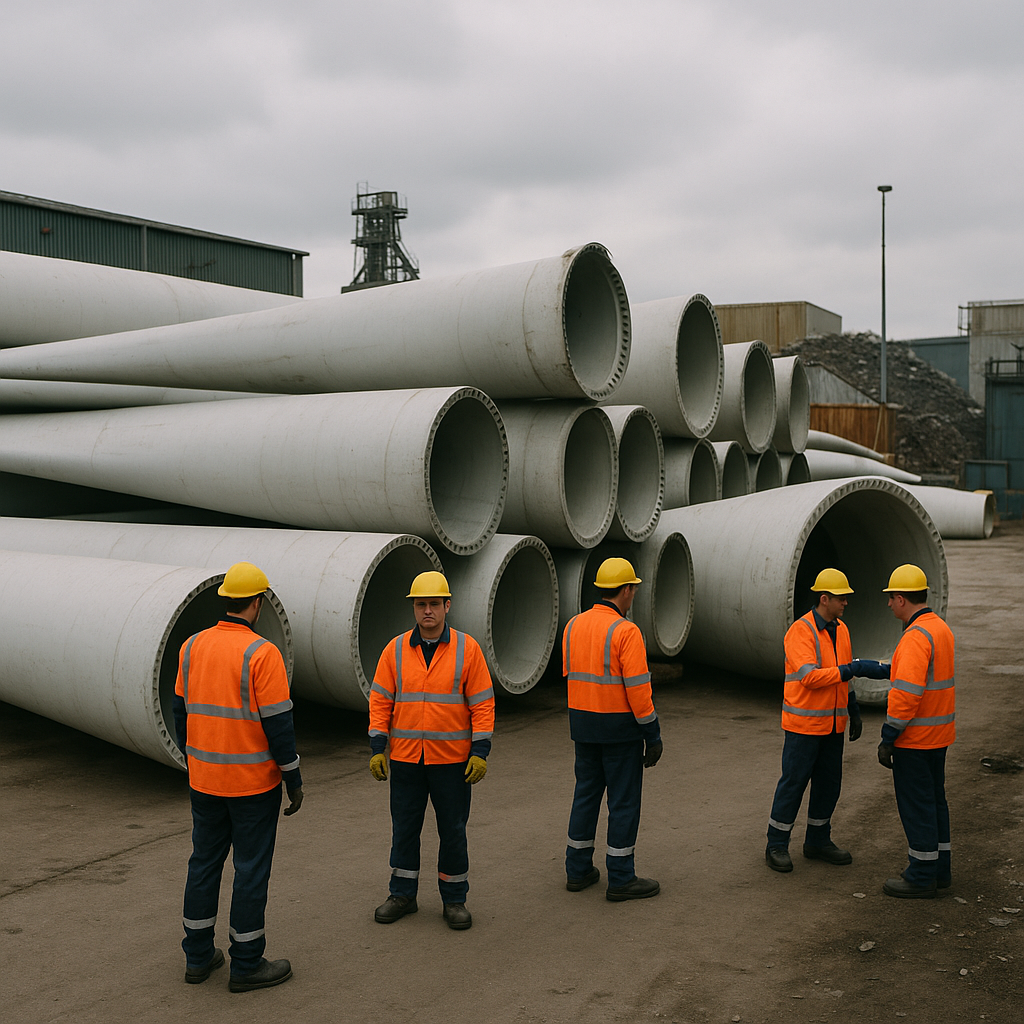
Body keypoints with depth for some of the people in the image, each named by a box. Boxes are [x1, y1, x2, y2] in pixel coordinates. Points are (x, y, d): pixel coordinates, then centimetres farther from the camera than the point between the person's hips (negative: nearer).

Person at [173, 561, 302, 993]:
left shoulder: (192, 647, 1)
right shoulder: (262, 653, -18)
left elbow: (182, 712, 8)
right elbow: (278, 724, -17)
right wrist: (294, 780, -7)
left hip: (204, 780, 6)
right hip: (254, 782, -6)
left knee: (204, 864, 16)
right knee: (251, 871, 5)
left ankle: (198, 957, 26)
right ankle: (246, 965, 14)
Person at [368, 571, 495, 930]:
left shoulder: (467, 648, -4)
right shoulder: (396, 650, 2)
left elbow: (483, 703, -4)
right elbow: (380, 701, 4)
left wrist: (480, 752, -9)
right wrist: (377, 748, -3)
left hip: (452, 761, -2)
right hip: (405, 758, 2)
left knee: (452, 831, 7)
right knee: (404, 828, 11)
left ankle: (454, 899, 22)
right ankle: (402, 895, 27)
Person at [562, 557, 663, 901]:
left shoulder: (573, 626, 4)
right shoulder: (627, 632, -17)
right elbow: (638, 689, -19)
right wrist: (653, 736, -12)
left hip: (583, 724, 7)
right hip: (620, 727, -7)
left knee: (586, 794, 16)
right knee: (624, 801, 3)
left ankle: (578, 870, 23)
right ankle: (621, 879, 9)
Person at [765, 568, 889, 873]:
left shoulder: (840, 630, 9)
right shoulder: (800, 631, -17)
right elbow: (810, 677, -27)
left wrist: (854, 711, 18)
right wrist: (854, 669, -28)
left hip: (833, 723, 8)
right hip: (804, 723, -8)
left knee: (829, 784, 13)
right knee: (793, 782, -1)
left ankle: (818, 842, 26)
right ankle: (777, 846, 11)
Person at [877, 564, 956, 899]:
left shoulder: (916, 636, -22)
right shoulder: (941, 628, 9)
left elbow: (907, 693, -27)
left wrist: (887, 739, -22)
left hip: (915, 736, -10)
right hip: (939, 733, 10)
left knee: (916, 805, 0)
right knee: (934, 799, 17)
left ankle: (921, 877, 9)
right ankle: (939, 868, 27)